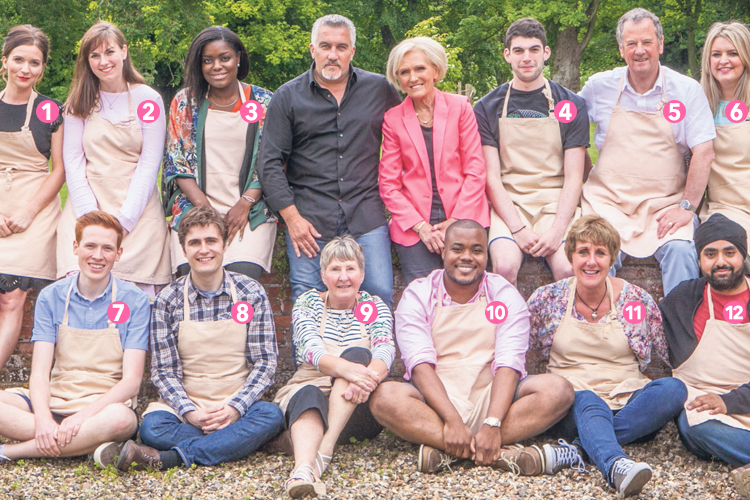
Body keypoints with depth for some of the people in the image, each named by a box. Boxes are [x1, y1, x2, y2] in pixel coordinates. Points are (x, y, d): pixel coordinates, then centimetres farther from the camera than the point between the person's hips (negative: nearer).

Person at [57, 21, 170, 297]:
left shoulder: (148, 100, 3)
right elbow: (72, 160, 4)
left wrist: (123, 220, -10)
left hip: (137, 207, -2)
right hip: (86, 204, 2)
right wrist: (91, 217, -9)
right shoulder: (79, 102, 10)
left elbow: (149, 164, -1)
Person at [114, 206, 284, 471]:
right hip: (185, 406, -1)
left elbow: (265, 362, -1)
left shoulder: (251, 293, 1)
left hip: (238, 407, 1)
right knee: (152, 426, -31)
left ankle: (170, 458, -32)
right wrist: (190, 413, -18)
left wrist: (235, 408, -16)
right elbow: (164, 371, -1)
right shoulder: (168, 300, 1)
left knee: (271, 415, -33)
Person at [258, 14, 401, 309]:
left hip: (366, 219, 1)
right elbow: (270, 164, 2)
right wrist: (291, 216, -5)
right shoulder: (288, 97, 5)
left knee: (381, 296, -5)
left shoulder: (380, 90, 8)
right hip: (308, 220, -1)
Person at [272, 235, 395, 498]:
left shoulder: (375, 307, 8)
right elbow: (312, 350, -15)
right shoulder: (307, 303, 4)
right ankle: (304, 468, -65)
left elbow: (385, 350, -12)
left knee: (357, 353, -27)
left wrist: (367, 377, -38)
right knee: (308, 395, -36)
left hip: (357, 408, 1)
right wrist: (347, 369, -38)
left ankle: (324, 449, -40)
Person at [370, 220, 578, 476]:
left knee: (557, 389, -24)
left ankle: (444, 450, -31)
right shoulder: (417, 295, 1)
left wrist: (492, 425, -27)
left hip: (492, 401, 1)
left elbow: (509, 363, -10)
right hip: (436, 403, -1)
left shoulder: (505, 295, 3)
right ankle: (504, 454, -37)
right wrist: (452, 421, -28)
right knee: (384, 397, -31)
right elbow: (420, 364, -12)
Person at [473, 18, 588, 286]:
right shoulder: (487, 108, 9)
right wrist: (518, 228, -13)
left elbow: (573, 177, 3)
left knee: (569, 269, -28)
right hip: (508, 204, 0)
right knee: (505, 266, -30)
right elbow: (491, 177, 2)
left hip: (557, 205, 0)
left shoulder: (571, 105, 9)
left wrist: (557, 229, -13)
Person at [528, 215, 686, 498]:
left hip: (630, 405, 2)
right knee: (587, 401, -36)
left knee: (674, 389, -27)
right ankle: (615, 466, -65)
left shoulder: (636, 300, 5)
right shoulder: (548, 299, 4)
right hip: (571, 408, -2)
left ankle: (585, 445, -33)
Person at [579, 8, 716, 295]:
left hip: (665, 204, -1)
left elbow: (703, 153, -3)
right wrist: (585, 177, 9)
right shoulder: (599, 86, 5)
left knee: (680, 251, -26)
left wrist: (687, 207, -10)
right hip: (608, 201, 1)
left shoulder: (687, 91, 1)